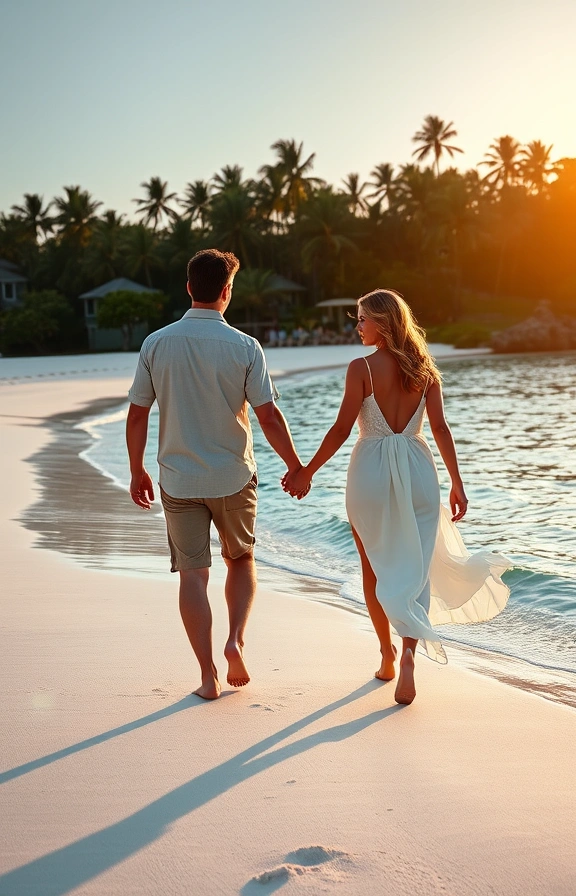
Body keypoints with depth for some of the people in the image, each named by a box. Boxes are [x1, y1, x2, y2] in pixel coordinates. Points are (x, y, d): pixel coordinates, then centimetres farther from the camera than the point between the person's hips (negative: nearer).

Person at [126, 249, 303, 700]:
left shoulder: (156, 343, -3)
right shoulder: (244, 347, -9)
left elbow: (137, 414, 0)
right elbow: (269, 415, -9)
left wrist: (137, 470, 12)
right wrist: (296, 467, 3)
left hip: (179, 480, 1)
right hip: (233, 477, -1)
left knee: (192, 573, 6)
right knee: (241, 560, 21)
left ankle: (209, 674, 6)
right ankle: (236, 639, 3)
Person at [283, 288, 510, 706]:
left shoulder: (362, 367, -9)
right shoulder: (424, 368, 3)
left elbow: (342, 429, -11)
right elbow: (440, 428, 1)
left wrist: (306, 472, -2)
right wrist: (457, 482, 6)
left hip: (372, 470, -2)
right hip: (417, 469, 3)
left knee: (375, 567, 16)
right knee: (415, 568, 7)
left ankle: (388, 653, 24)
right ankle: (408, 652, -11)